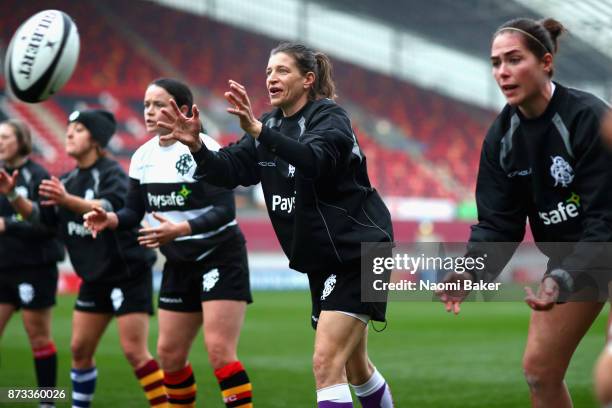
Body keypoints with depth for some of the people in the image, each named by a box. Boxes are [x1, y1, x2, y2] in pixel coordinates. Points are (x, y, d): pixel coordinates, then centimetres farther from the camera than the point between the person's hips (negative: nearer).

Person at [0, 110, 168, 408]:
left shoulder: (112, 173, -14)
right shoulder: (68, 180, 8)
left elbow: (111, 208, -33)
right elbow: (40, 216, 9)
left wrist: (68, 200, -48)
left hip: (128, 273, -7)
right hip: (95, 277, 8)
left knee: (134, 351, -12)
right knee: (80, 349, 8)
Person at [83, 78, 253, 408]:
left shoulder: (203, 149, -16)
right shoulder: (143, 156, 3)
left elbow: (225, 210, -23)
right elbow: (135, 211, 7)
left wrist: (180, 229, -38)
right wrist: (110, 219, -15)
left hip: (220, 257, -7)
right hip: (178, 264, 7)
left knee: (219, 351, -16)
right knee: (169, 354, 9)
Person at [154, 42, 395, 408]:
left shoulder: (330, 117, -13)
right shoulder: (271, 125, 8)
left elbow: (314, 159, -35)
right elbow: (228, 171, -4)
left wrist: (257, 130, -48)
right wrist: (196, 145, -24)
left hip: (356, 255, -8)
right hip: (321, 261, 8)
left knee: (327, 364, -17)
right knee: (355, 368, 18)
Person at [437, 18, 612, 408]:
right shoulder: (501, 136, -5)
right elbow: (498, 222, -7)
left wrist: (563, 279, -37)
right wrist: (471, 270, -25)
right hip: (568, 255, 6)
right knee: (539, 367, 3)